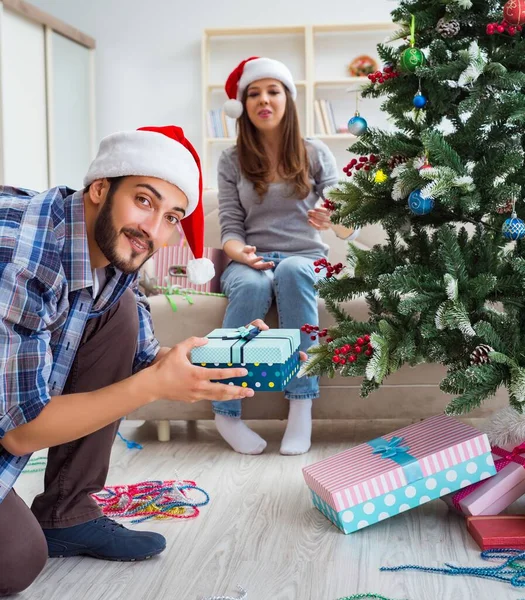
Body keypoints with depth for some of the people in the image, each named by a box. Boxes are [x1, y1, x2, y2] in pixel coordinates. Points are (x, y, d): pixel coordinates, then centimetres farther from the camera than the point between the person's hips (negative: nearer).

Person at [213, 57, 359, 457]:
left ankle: (302, 405, -35)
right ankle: (226, 412, -27)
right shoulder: (232, 161, 7)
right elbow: (230, 228, 0)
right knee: (252, 286, -37)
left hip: (306, 259, 0)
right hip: (252, 262, 0)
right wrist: (239, 252, -23)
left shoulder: (316, 154, 6)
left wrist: (333, 221, -24)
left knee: (293, 271, -38)